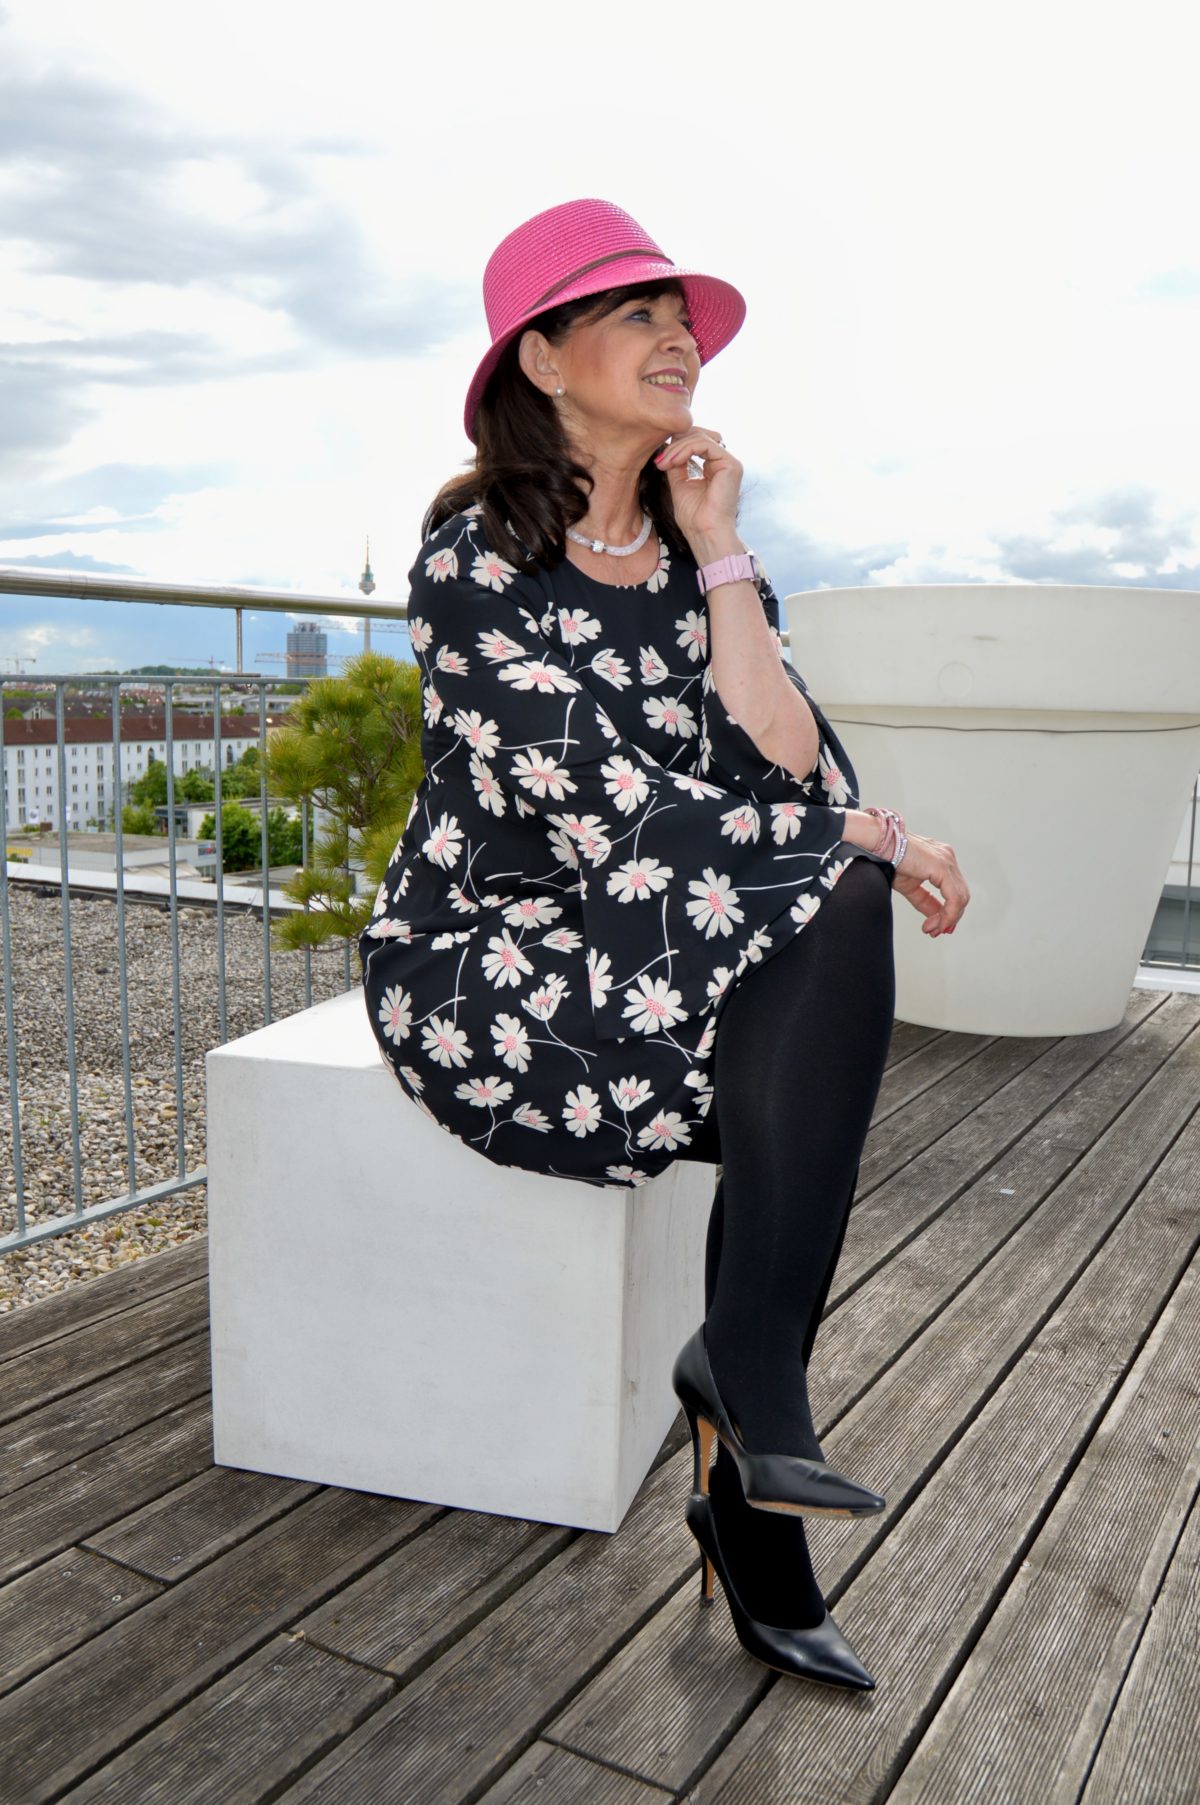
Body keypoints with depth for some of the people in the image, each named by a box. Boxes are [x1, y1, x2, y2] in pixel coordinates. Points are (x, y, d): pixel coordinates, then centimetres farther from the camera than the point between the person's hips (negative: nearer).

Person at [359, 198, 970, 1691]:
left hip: (653, 961, 6)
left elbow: (784, 763, -3)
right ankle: (749, 1374, -13)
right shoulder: (476, 558, -11)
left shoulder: (701, 560, 10)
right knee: (836, 919, -23)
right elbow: (609, 814, -20)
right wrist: (862, 838, -15)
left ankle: (744, 1412, -6)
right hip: (484, 968, -6)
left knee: (805, 1074, -23)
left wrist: (719, 555, -8)